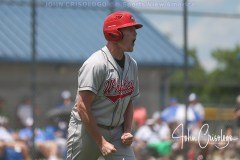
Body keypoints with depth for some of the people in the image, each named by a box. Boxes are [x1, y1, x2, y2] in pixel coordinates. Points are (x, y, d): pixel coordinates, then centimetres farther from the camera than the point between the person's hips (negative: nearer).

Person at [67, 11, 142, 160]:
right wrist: (101, 142, -22)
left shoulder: (132, 64, 8)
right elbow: (82, 107, -21)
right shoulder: (96, 64, -17)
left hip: (117, 131, 6)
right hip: (87, 130, -6)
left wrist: (127, 131, 1)